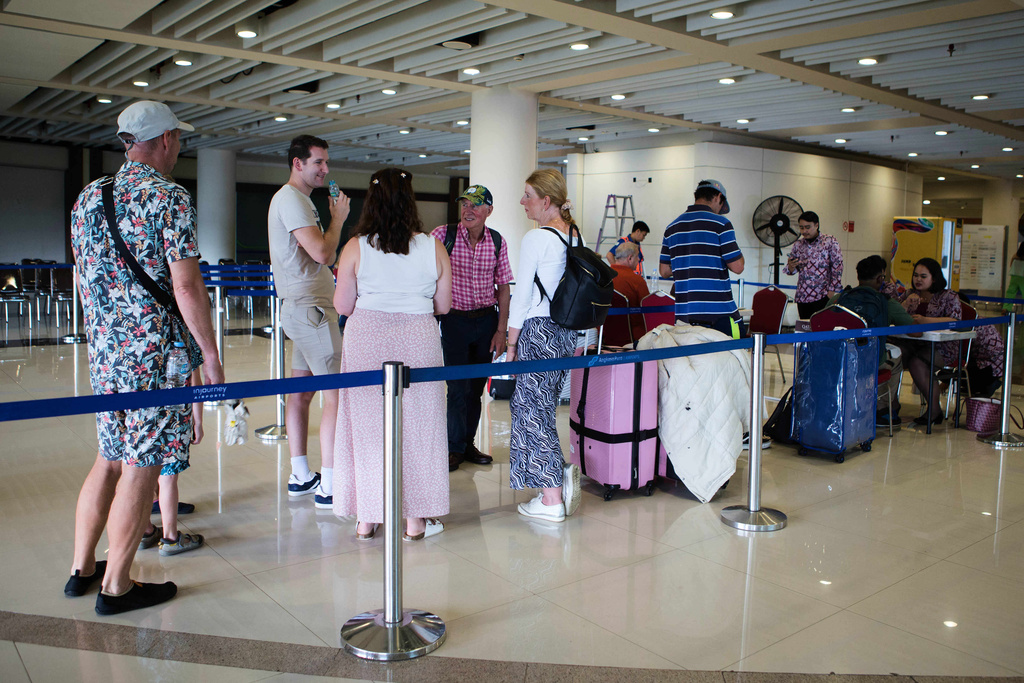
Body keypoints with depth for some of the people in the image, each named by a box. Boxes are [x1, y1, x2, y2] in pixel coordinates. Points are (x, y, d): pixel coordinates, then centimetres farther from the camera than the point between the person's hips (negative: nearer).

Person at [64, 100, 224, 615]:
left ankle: (82, 567, 29)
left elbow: (84, 278, 18)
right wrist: (210, 354, -10)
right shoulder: (169, 197, -12)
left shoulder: (88, 197, 12)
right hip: (155, 353, -8)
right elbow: (186, 286, -17)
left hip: (102, 351, 8)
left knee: (111, 458, 19)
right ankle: (116, 586, 11)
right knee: (141, 467, 2)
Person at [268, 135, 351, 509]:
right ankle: (328, 488, -9)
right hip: (309, 308, -11)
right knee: (337, 393, -11)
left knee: (301, 391, 13)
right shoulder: (291, 199, -11)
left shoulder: (297, 199, 22)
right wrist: (338, 218, -8)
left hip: (303, 306, 11)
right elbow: (322, 252, -21)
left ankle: (300, 476, 21)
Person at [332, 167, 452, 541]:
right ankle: (416, 519, 18)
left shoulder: (355, 248, -5)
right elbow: (443, 306, 4)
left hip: (367, 342, 0)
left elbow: (343, 306, -2)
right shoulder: (433, 248, -3)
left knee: (367, 425, 10)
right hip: (418, 342, 0)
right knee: (416, 425, 10)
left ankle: (366, 519, 19)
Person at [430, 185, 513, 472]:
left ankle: (468, 443, 26)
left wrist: (501, 330, 2)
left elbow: (503, 287, 5)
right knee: (459, 386, -3)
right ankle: (455, 448, 15)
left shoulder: (498, 242, 1)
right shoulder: (444, 235, -8)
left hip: (487, 320, 3)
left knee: (476, 386, 10)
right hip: (455, 319, -3)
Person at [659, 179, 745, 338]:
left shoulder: (672, 227, 12)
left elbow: (664, 271, 14)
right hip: (719, 313, -5)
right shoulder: (721, 224, -4)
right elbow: (737, 267, -7)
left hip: (683, 314, 5)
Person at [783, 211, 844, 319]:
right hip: (802, 297, 4)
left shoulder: (830, 242, 0)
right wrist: (791, 266, -11)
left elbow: (837, 267, -3)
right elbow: (791, 271, 14)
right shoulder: (798, 245, 11)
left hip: (822, 296, -4)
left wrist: (831, 292, -10)